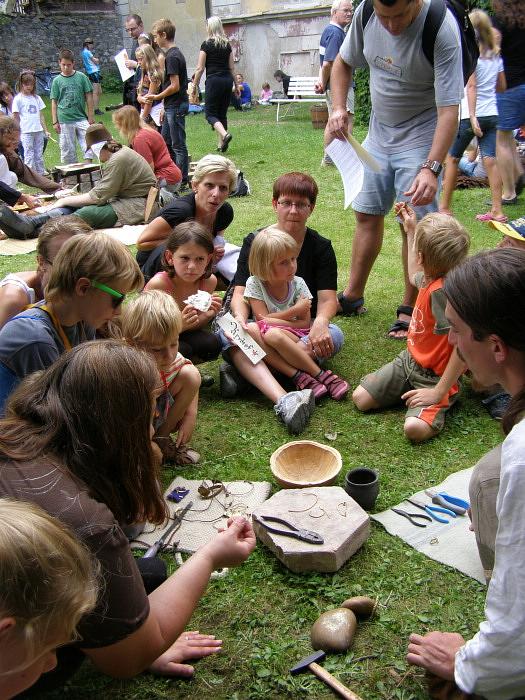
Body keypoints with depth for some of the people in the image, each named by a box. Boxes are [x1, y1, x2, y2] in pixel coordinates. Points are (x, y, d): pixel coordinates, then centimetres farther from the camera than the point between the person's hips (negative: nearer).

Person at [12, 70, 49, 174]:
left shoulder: (37, 98, 13)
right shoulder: (18, 99, 0)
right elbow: (15, 117, -1)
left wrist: (45, 130, 9)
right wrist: (18, 132, -6)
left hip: (38, 131, 4)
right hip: (26, 132, -4)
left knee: (39, 156, 8)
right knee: (29, 156, -3)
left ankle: (41, 175, 15)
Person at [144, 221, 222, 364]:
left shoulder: (209, 281, -17)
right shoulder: (158, 284, -30)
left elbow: (195, 325, -4)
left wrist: (208, 315, -26)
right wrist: (179, 325, -41)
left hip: (177, 334, 5)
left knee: (212, 344, -20)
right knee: (182, 351, -29)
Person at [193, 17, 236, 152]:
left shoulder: (206, 44, -6)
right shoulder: (227, 44, 9)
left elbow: (200, 68, -7)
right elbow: (231, 67, 12)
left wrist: (195, 85, 1)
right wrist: (236, 85, 19)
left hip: (213, 80, -6)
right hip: (227, 80, 6)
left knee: (210, 113, 0)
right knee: (222, 113, 12)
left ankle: (224, 134, -25)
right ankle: (221, 144, 12)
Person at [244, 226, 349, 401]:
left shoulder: (298, 284, 0)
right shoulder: (255, 283, -2)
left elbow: (305, 323, -3)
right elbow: (263, 319, -8)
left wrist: (276, 323, -11)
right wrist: (295, 311, -9)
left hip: (295, 338, -1)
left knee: (273, 335, -35)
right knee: (251, 329, -35)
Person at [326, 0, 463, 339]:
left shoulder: (441, 28, -26)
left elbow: (449, 110, -29)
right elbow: (343, 63, 8)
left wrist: (431, 168, -39)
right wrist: (339, 108, -9)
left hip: (421, 136, -6)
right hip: (379, 131, 6)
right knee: (367, 213, 12)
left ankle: (410, 310, 6)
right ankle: (353, 296, 26)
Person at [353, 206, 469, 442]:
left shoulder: (442, 291, -31)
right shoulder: (430, 279, -2)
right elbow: (414, 275, 27)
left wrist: (439, 391, -27)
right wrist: (410, 230, 27)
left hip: (433, 376, -8)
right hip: (409, 359, 8)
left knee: (415, 428, -28)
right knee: (360, 398, 1)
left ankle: (441, 404, 1)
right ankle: (409, 392, 16)